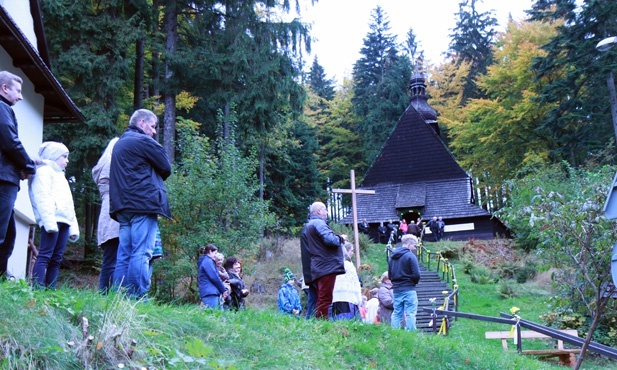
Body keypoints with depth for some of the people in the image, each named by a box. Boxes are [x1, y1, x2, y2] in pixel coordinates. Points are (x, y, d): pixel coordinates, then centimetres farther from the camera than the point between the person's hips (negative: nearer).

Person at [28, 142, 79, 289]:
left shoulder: (60, 176, 34)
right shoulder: (44, 171, 4)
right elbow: (43, 198, -11)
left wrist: (74, 226, 19)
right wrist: (49, 221, -22)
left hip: (64, 222, 9)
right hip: (52, 221, -9)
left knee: (56, 259, 3)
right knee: (45, 255, -15)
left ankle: (50, 289, 1)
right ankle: (38, 288, -20)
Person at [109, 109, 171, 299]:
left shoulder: (119, 143, 24)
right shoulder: (144, 141, -4)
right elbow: (166, 167, -3)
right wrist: (152, 179, 16)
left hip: (122, 205, 9)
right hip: (144, 204, -9)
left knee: (124, 253, 8)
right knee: (142, 253, -10)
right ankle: (137, 297, -13)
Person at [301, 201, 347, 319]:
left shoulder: (307, 226, 24)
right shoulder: (319, 223, -8)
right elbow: (329, 239, -21)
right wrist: (341, 238, -2)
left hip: (317, 269, 10)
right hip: (327, 266, -10)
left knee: (321, 299, 11)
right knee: (325, 299, -12)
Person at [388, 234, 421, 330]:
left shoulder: (393, 257, 13)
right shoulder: (410, 256, -10)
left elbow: (389, 275, 16)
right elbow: (416, 275, -14)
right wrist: (413, 282, 5)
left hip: (396, 290, 7)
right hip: (408, 290, -6)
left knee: (396, 314, 10)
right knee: (410, 314, -4)